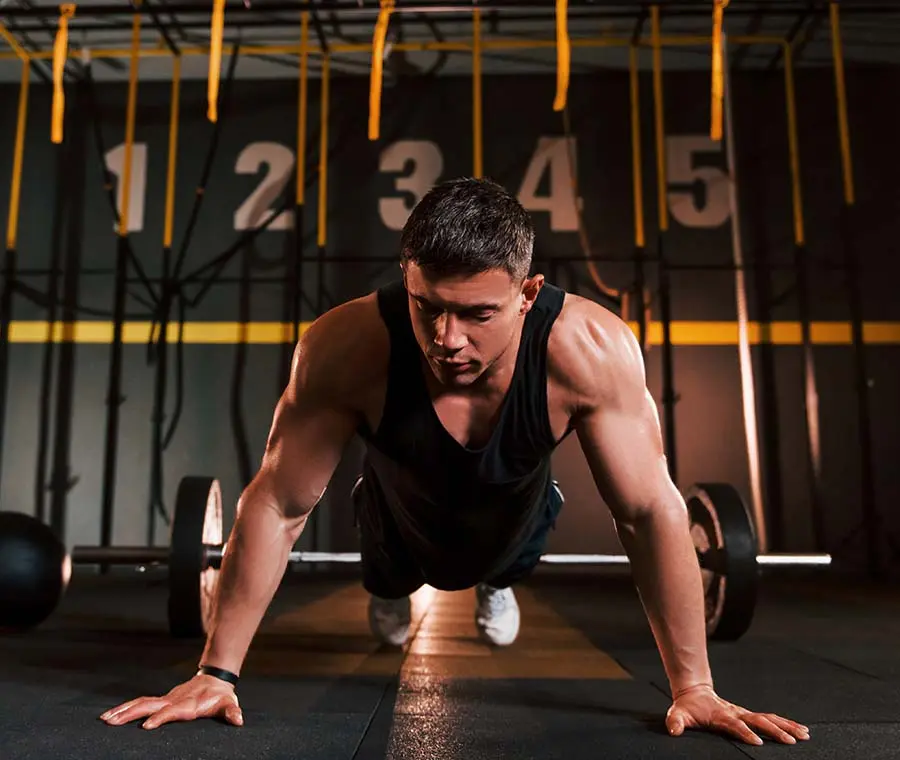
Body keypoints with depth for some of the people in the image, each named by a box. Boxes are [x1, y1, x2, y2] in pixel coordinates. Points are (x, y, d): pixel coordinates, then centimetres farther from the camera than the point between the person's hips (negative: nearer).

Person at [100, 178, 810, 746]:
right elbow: (277, 506, -29)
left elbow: (652, 513, -30)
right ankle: (392, 591, 66)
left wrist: (694, 688, -25)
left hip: (511, 520, 0)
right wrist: (216, 673, -24)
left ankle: (497, 585, 67)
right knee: (388, 581, 30)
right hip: (403, 525, 0)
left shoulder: (591, 349, -40)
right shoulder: (346, 348, -41)